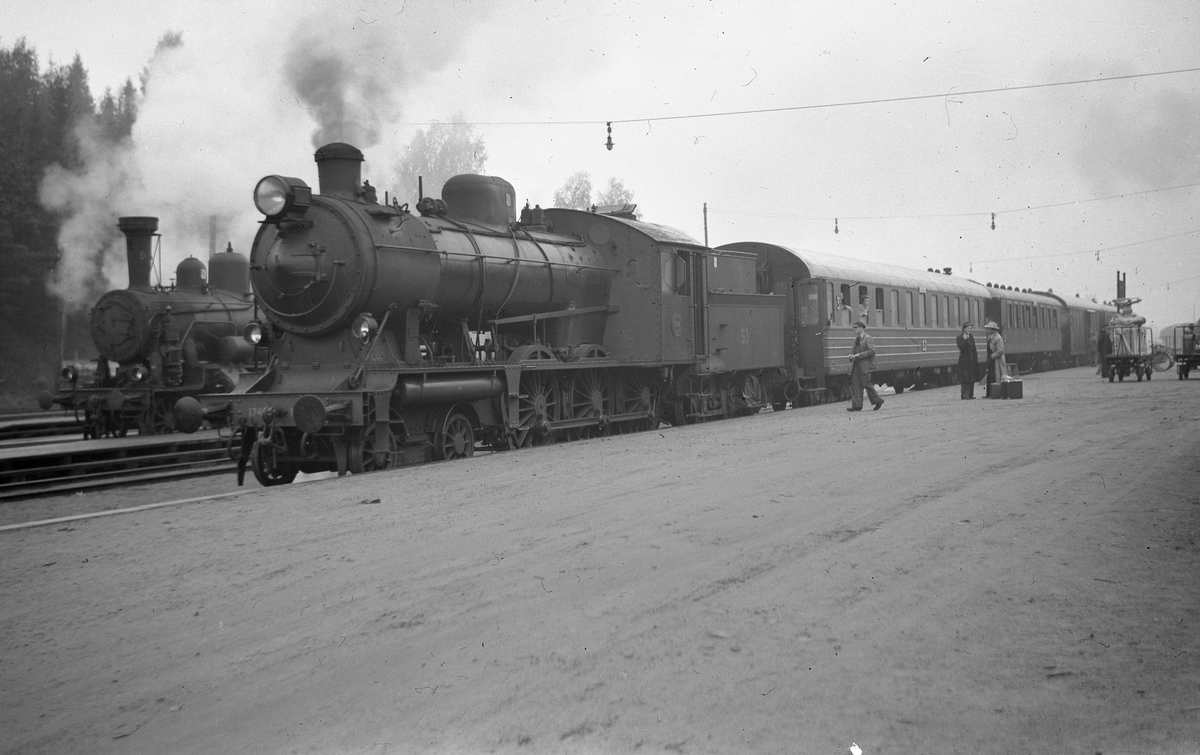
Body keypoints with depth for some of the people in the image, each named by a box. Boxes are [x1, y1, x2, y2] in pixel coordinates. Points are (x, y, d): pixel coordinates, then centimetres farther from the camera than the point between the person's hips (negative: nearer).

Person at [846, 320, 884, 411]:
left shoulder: (868, 338, -9)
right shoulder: (856, 339, 17)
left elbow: (871, 351, -18)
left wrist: (858, 355, -20)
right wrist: (851, 355, 3)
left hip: (865, 365, -8)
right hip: (856, 366, 8)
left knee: (866, 384, -6)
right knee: (855, 384, 0)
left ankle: (878, 401, 12)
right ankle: (856, 405, 0)